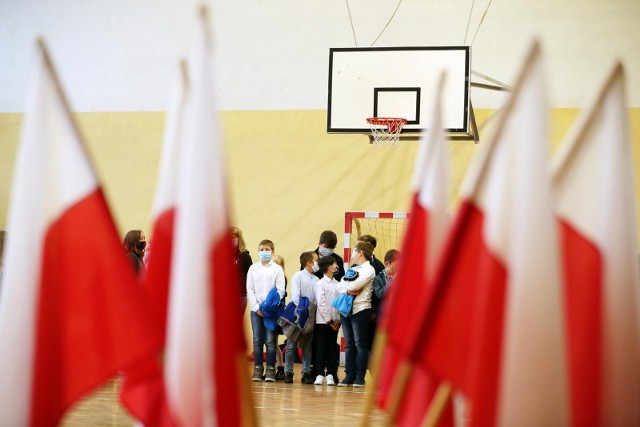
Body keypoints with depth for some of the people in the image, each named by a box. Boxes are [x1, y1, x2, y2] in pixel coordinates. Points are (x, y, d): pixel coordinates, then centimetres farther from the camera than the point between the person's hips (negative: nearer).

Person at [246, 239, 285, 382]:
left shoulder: (277, 269, 1)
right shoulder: (253, 269, 7)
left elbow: (280, 291, -2)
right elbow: (250, 290, 5)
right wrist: (257, 307, -6)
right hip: (256, 309, 2)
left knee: (270, 341, -3)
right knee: (257, 341, 3)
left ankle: (270, 370, 0)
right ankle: (257, 369, 6)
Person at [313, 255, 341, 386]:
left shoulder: (337, 284, 8)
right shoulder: (320, 283, -5)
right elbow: (321, 304, -9)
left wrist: (338, 320, -3)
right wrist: (329, 320, -10)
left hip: (334, 322, 4)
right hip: (322, 321, -4)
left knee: (332, 349, 5)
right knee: (321, 348, -1)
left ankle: (330, 375, 8)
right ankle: (319, 375, 2)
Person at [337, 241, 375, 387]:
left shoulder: (369, 270, -3)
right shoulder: (352, 270, 19)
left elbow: (356, 285, -16)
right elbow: (340, 286, 8)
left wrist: (346, 286, 2)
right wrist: (348, 290, -11)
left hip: (360, 310, -7)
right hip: (346, 309, 7)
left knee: (360, 344, -5)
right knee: (349, 345, 7)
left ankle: (360, 377, -4)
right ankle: (349, 376, 9)